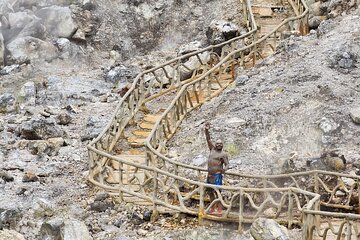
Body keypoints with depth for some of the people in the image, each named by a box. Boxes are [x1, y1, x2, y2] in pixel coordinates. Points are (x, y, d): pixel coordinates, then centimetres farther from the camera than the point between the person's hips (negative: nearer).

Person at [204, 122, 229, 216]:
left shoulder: (223, 154, -4)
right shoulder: (212, 149, 12)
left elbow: (227, 164, -11)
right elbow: (208, 139, 9)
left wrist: (225, 169, -33)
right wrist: (206, 130, -4)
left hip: (217, 175, -7)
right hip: (209, 175, 7)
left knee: (217, 192, -9)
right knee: (210, 192, 12)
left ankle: (219, 210, -9)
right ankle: (213, 209, 22)